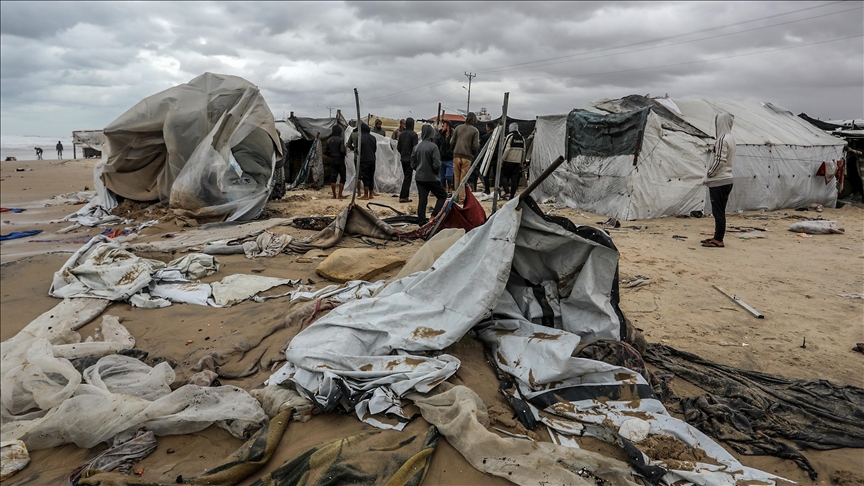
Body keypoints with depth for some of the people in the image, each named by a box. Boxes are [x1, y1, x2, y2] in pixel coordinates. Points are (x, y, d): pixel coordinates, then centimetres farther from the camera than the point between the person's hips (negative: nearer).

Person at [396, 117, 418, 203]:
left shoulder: (401, 134, 7)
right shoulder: (413, 134, -11)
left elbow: (398, 147, 10)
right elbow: (415, 148, -14)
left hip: (403, 159, 6)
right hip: (410, 159, -6)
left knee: (406, 177, 14)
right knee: (407, 177, -3)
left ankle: (405, 196, 14)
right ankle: (402, 197, -7)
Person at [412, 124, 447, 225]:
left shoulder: (416, 147, 3)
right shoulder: (433, 147, -14)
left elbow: (413, 164, 7)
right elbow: (437, 164, -16)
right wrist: (436, 171, 3)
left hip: (419, 177, 5)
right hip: (431, 178, -5)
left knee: (421, 200, 8)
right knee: (443, 195, 10)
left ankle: (421, 222, 9)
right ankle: (434, 216, 0)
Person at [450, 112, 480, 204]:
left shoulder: (458, 128, 8)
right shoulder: (475, 130, -2)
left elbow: (452, 142, 7)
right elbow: (476, 146, -6)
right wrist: (474, 154, 14)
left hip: (456, 156, 3)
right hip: (467, 157, -3)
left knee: (456, 178, 11)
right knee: (463, 178, 2)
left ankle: (457, 197, 16)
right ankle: (461, 198, 3)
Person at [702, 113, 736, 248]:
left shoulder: (722, 139, -16)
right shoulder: (731, 138, 14)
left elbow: (720, 160, -22)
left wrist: (710, 174, -9)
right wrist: (712, 174, 14)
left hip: (718, 181, -10)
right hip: (727, 180, 10)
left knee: (718, 211, -5)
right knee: (720, 211, 15)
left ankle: (718, 240, -1)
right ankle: (717, 237, 22)